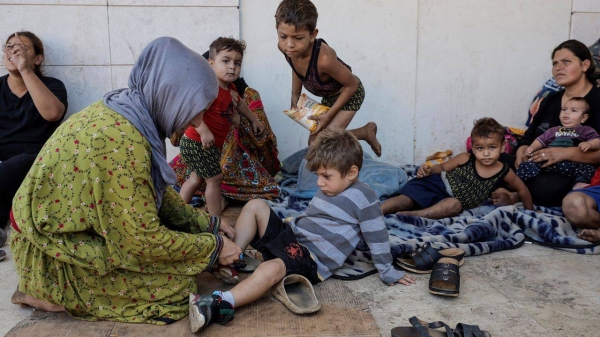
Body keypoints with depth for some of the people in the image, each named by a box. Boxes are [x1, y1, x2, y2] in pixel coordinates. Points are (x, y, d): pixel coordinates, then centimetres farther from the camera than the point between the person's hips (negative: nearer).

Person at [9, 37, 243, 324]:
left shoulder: (126, 111, -4)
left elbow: (159, 191, 7)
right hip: (57, 252, -9)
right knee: (179, 283, -11)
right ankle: (57, 293, 1)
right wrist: (213, 246, -13)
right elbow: (144, 240, -25)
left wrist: (207, 224, 5)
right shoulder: (121, 140, -31)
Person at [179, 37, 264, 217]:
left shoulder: (230, 88, 4)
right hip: (198, 144, -10)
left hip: (210, 145, 10)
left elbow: (240, 103, 24)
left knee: (197, 176, 22)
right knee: (215, 178, -2)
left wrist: (254, 120, 30)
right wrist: (204, 131, -41)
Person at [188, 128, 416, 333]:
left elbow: (377, 237, -8)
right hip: (289, 237, 9)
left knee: (271, 269, -39)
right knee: (255, 206, -3)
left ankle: (218, 304, -54)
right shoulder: (329, 189, 16)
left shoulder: (362, 197, -11)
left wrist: (388, 273, -3)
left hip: (311, 259, -9)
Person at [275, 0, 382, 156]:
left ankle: (367, 131, 11)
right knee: (314, 141, 12)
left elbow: (352, 84, -26)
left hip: (349, 94, -7)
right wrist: (295, 98, 3)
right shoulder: (283, 47, -23)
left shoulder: (324, 58, -43)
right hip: (328, 96, 7)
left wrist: (329, 115, -21)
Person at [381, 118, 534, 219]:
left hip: (454, 200, 1)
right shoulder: (465, 159, -7)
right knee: (407, 198, -23)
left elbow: (521, 188, 13)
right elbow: (442, 167, 6)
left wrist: (529, 210, 17)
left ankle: (410, 215, -42)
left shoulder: (504, 172, -4)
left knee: (454, 205, -34)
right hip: (438, 184, -1)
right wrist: (429, 170, -15)